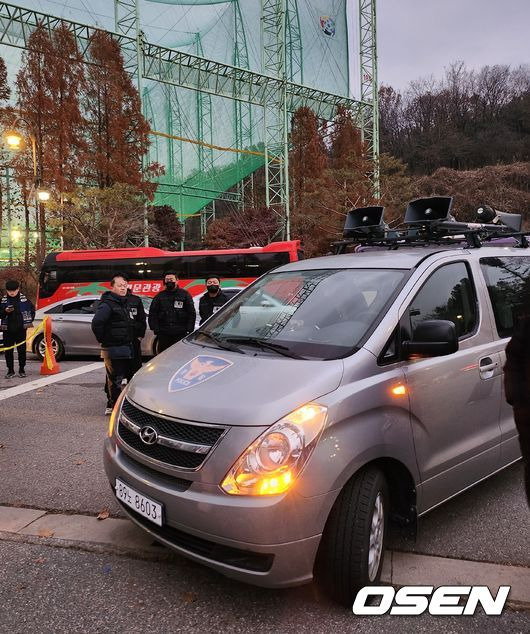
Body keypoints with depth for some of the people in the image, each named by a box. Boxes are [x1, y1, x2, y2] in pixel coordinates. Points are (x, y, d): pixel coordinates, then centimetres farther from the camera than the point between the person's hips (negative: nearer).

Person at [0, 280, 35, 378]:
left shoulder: (24, 299, 0)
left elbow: (32, 309, 11)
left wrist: (30, 320, 5)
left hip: (21, 329, -1)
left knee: (22, 350, 4)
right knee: (8, 351, 3)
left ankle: (22, 370, 15)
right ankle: (10, 370, 12)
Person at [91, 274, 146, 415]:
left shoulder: (134, 301, 10)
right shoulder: (107, 304, -13)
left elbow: (142, 320, 24)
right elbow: (97, 323, -24)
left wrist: (140, 334, 15)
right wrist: (103, 340, -16)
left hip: (132, 347, 8)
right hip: (114, 349, -7)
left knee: (135, 376, 15)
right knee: (115, 378, -2)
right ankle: (112, 406, 9)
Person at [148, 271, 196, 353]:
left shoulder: (185, 294, 8)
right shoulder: (160, 296, 13)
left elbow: (191, 313, 4)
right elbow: (152, 314, 10)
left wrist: (189, 329, -4)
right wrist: (155, 328, -2)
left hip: (181, 334, -2)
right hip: (163, 335, 2)